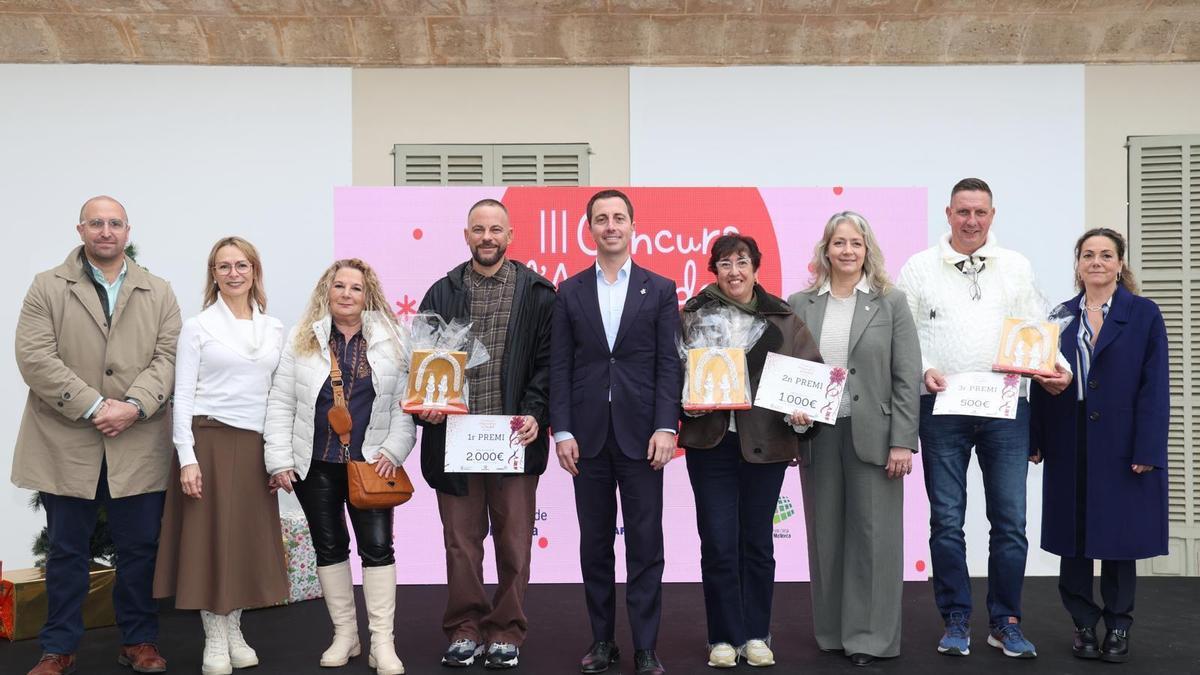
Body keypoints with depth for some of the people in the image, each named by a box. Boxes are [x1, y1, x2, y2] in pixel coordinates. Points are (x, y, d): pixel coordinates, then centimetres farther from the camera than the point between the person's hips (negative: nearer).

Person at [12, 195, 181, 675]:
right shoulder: (47, 287, 4)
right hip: (66, 444, -1)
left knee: (140, 548, 8)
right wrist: (93, 406, -15)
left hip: (138, 446, 1)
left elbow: (168, 358, 0)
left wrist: (133, 406, -15)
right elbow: (35, 358, -7)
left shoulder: (158, 293, 9)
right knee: (66, 550, 9)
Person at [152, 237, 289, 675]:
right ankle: (215, 640, 12)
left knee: (249, 538, 6)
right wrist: (187, 458, -12)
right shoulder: (198, 327, 0)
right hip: (210, 440, -3)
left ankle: (234, 632, 20)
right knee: (210, 536, 0)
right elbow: (182, 396, -4)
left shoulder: (274, 329, 10)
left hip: (256, 445, 4)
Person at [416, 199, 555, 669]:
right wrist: (427, 404, -7)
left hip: (513, 437, -1)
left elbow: (546, 362, 0)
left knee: (513, 542, 5)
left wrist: (535, 415, -12)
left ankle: (506, 634, 18)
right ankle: (465, 631, 21)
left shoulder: (536, 293, 4)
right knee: (461, 541, 8)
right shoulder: (442, 293, 10)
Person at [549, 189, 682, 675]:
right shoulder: (569, 292, 8)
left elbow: (669, 364, 0)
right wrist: (562, 431, -4)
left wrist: (666, 427, -10)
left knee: (645, 543, 1)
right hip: (588, 434, 2)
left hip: (640, 432, -1)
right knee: (594, 543, 9)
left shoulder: (660, 289, 4)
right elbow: (560, 367, 4)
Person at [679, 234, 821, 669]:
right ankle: (724, 637, 14)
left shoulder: (782, 318, 7)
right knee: (718, 543, 0)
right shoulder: (694, 315, 4)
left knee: (757, 542, 10)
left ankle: (756, 635, 23)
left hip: (765, 442, 1)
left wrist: (803, 411, -10)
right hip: (711, 441, -1)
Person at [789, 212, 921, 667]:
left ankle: (870, 636, 13)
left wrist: (901, 441, -8)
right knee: (825, 532, 9)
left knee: (873, 534, 2)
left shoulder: (891, 302, 1)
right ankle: (833, 630, 22)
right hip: (817, 434, 2)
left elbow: (907, 377, -2)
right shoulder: (801, 304, 8)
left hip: (871, 435, -2)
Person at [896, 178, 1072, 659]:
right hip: (942, 408, -1)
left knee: (1010, 520, 4)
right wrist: (923, 369, -13)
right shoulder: (919, 269, 5)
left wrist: (1057, 366, -9)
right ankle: (956, 622, 16)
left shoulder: (1017, 268, 10)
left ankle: (1005, 622, 17)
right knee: (947, 520, 4)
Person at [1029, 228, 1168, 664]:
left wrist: (1147, 450, -11)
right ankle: (1084, 623, 20)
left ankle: (1118, 627, 20)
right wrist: (1035, 440, 1)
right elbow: (1042, 382, 7)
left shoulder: (1144, 314, 0)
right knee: (1073, 537, 6)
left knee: (1119, 537, 5)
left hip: (1121, 447, -2)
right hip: (1069, 447, 3)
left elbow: (1155, 386, -5)